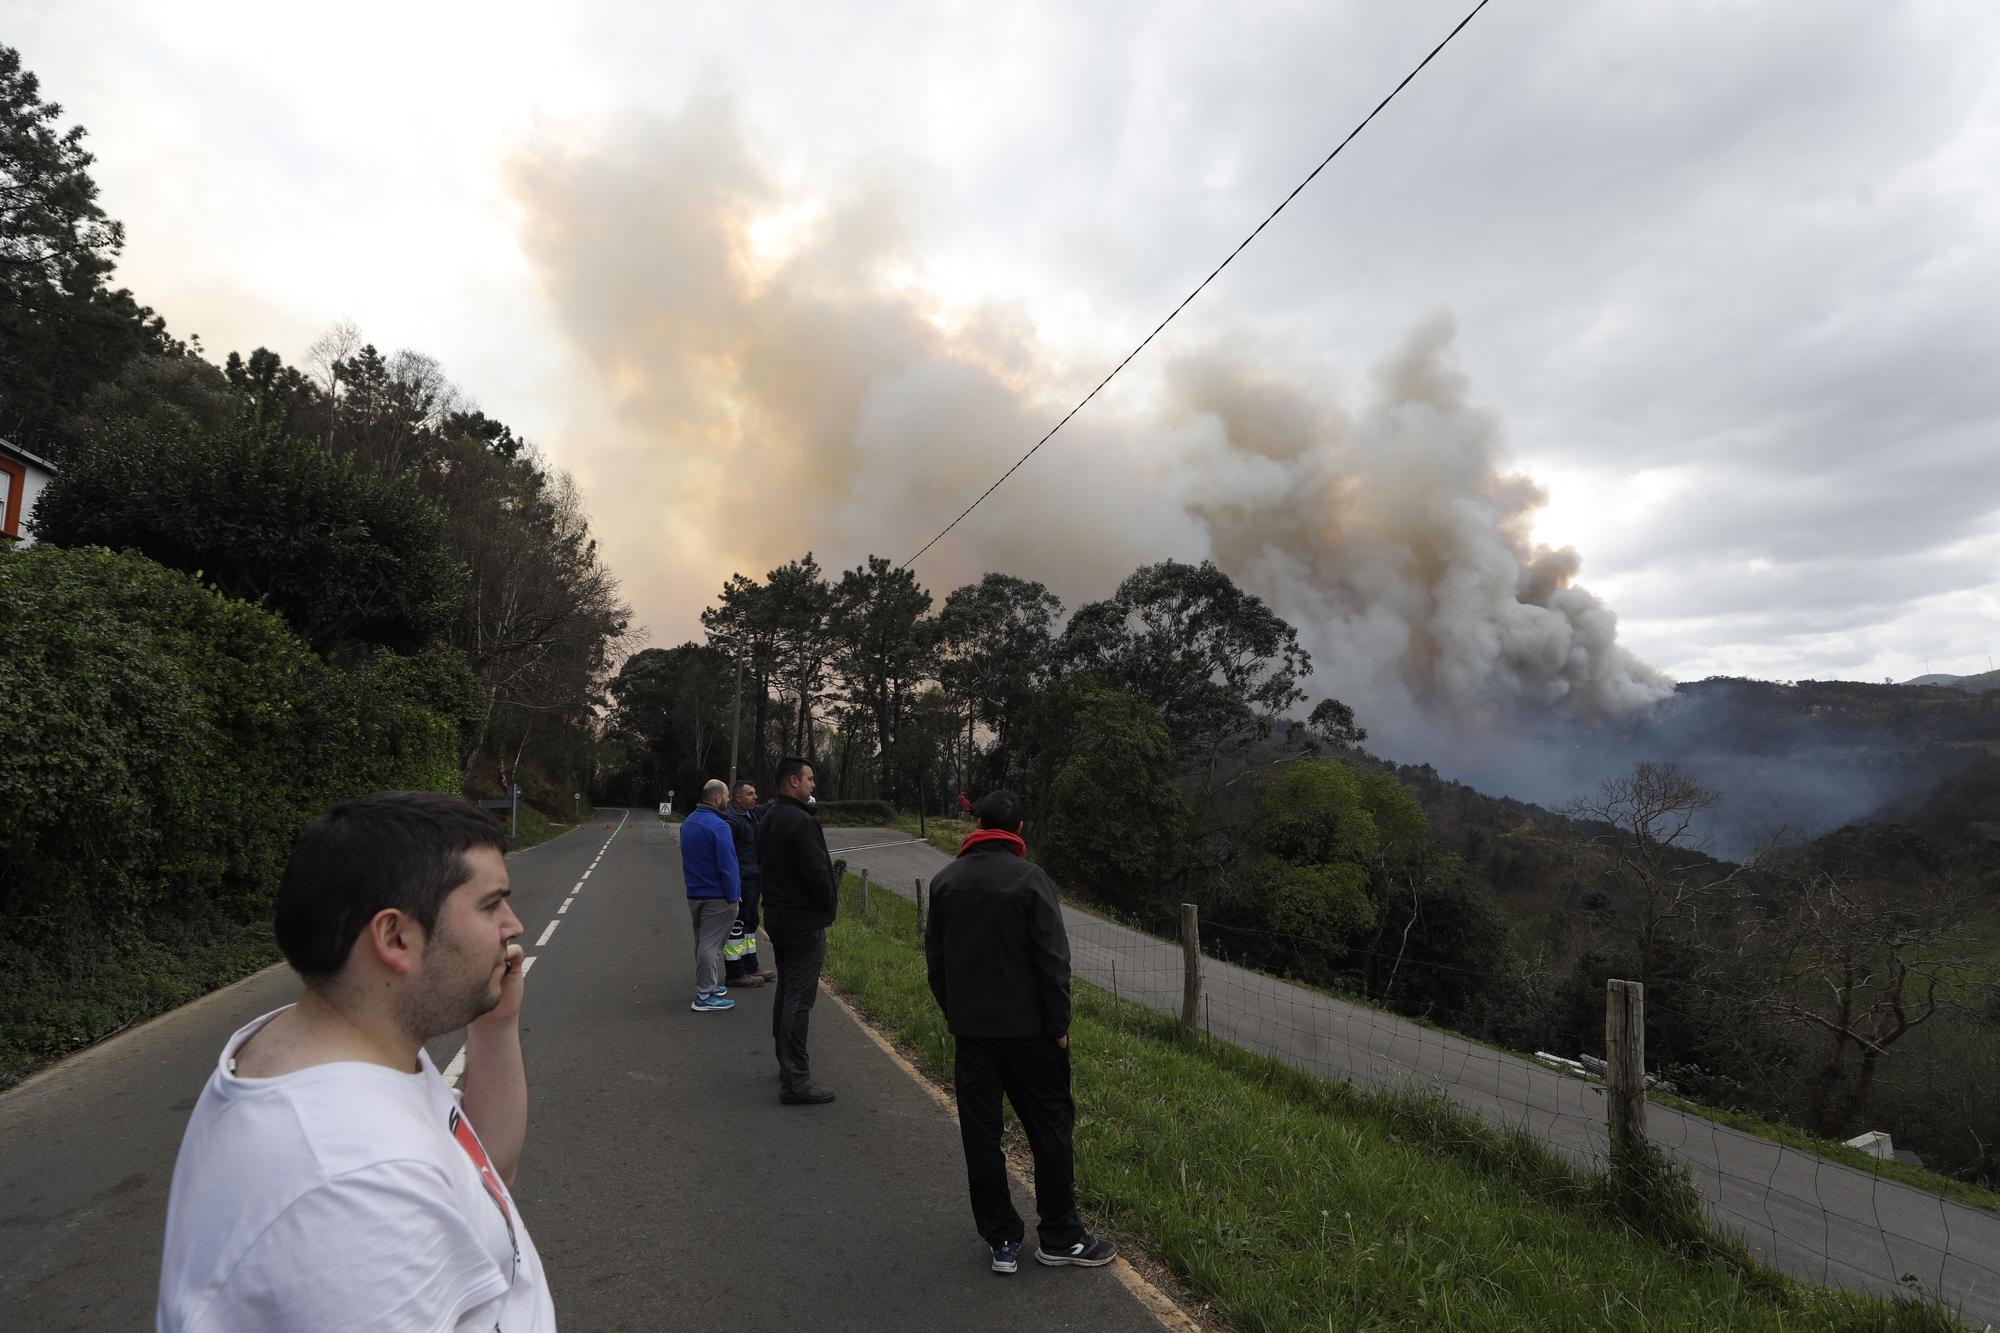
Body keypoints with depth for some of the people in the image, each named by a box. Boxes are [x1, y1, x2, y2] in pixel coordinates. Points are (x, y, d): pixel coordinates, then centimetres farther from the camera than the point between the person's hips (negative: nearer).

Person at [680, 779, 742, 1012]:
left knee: (702, 942, 18)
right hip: (716, 897, -9)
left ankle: (707, 985, 29)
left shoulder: (687, 823, 9)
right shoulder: (718, 826, -20)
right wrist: (733, 897, -14)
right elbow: (727, 866, -20)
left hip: (694, 894, 9)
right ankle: (704, 996, -2)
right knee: (711, 945, -4)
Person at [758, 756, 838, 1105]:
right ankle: (796, 1082, -4)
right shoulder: (800, 821, -21)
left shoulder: (768, 819, 12)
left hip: (778, 917, 10)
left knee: (786, 994, 20)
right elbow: (817, 873, -24)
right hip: (804, 921, -10)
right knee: (799, 1000, -7)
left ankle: (787, 1066, 32)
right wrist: (831, 903, -5)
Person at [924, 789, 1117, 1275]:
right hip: (1028, 1028, -4)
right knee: (1051, 1128, 9)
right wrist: (1059, 1025, -5)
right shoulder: (1029, 878, -12)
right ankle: (1060, 1238, 16)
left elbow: (935, 958, 9)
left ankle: (1002, 1240, 17)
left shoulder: (945, 880, 3)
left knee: (981, 1135, 10)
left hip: (971, 1029, 4)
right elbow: (1053, 959, -14)